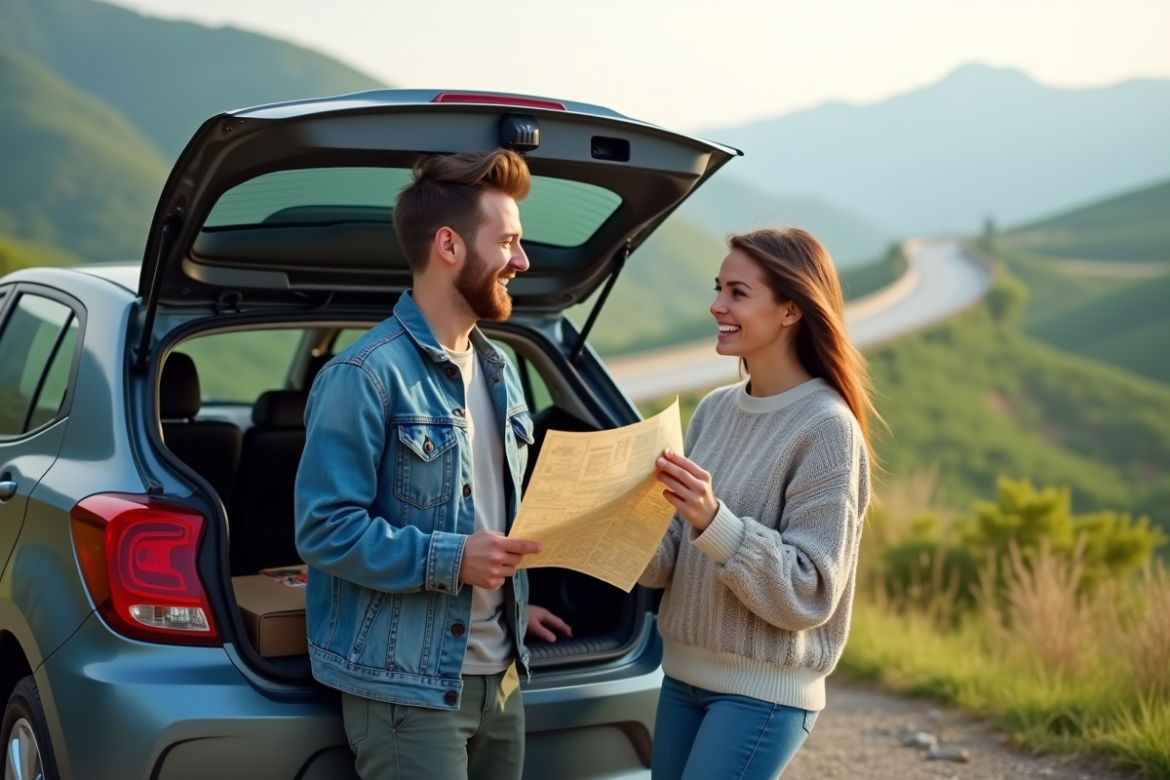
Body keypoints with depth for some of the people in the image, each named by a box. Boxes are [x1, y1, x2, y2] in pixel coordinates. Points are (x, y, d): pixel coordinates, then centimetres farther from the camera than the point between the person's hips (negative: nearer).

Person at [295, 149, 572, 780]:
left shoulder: (497, 371, 13)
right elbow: (324, 528, -19)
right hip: (407, 685, -8)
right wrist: (450, 560, -23)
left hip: (499, 674, 8)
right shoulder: (365, 375, -15)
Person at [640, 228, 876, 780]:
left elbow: (808, 595, -17)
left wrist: (713, 521, -28)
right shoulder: (714, 409, 5)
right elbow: (670, 561, 7)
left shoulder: (827, 428, -14)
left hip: (762, 693, -6)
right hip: (683, 675, 7)